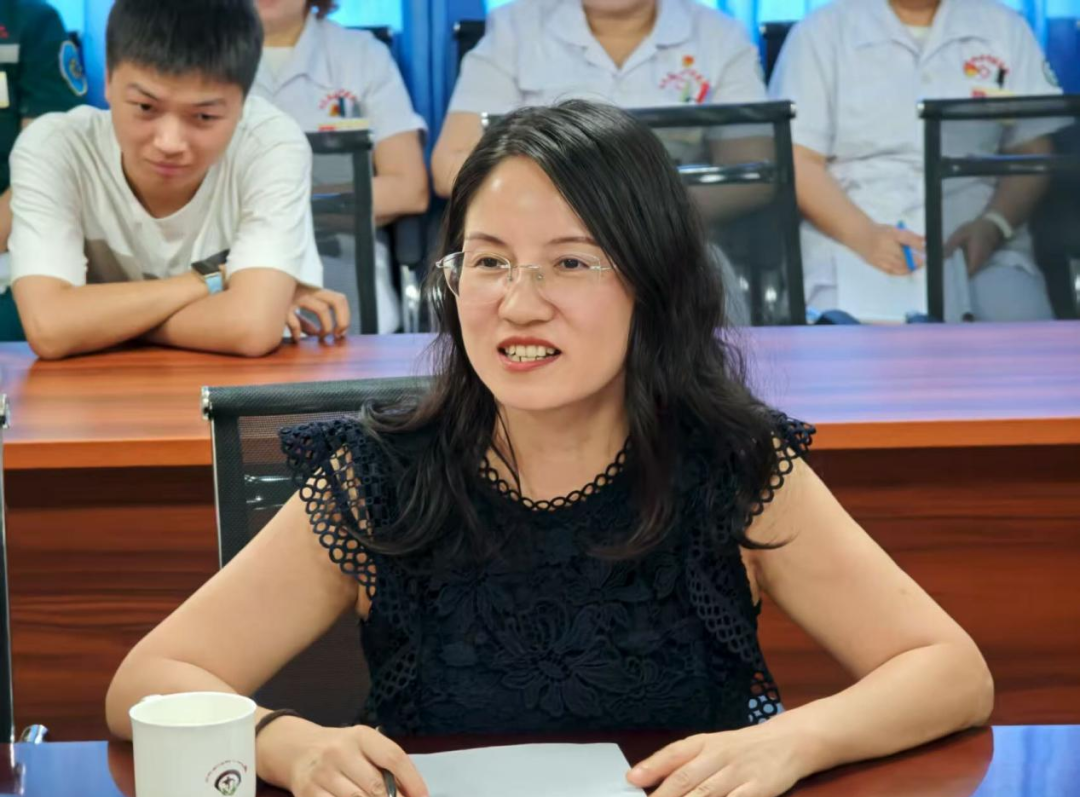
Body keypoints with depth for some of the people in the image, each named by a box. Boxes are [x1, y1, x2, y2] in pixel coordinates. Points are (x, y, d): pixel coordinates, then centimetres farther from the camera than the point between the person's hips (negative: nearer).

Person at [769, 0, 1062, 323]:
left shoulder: (1005, 28, 14)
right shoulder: (820, 33, 8)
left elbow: (1032, 153, 9)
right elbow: (798, 161, 0)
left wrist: (991, 227, -12)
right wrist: (863, 234, -17)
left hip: (981, 249, 2)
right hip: (852, 251, -2)